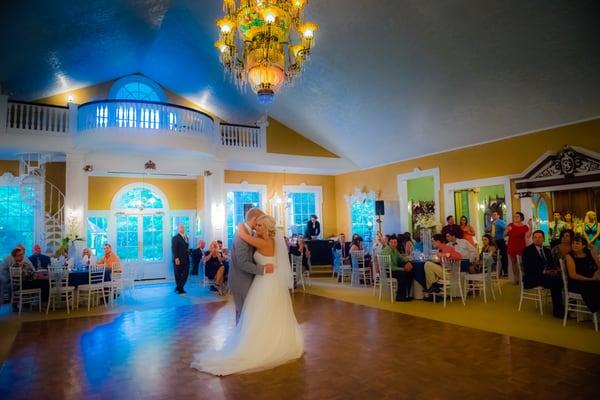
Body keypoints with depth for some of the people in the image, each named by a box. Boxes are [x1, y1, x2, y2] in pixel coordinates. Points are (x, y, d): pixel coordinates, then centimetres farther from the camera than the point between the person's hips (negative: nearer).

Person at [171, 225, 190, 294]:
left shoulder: (186, 237, 17)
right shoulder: (175, 238, -6)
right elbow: (174, 249, -13)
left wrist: (188, 252, 5)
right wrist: (176, 258, -21)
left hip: (186, 259, 6)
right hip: (178, 260, -6)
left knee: (185, 274, 5)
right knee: (178, 275, 4)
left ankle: (179, 288, 18)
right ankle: (179, 289, 15)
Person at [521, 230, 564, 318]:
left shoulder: (547, 250, 19)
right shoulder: (527, 250, -3)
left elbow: (552, 264, 13)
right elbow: (528, 268, -13)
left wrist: (556, 269, -10)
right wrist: (543, 271, -21)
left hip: (546, 275, 6)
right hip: (531, 278, -6)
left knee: (560, 278, -24)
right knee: (554, 281, -29)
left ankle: (560, 308, -16)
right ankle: (558, 310, -19)